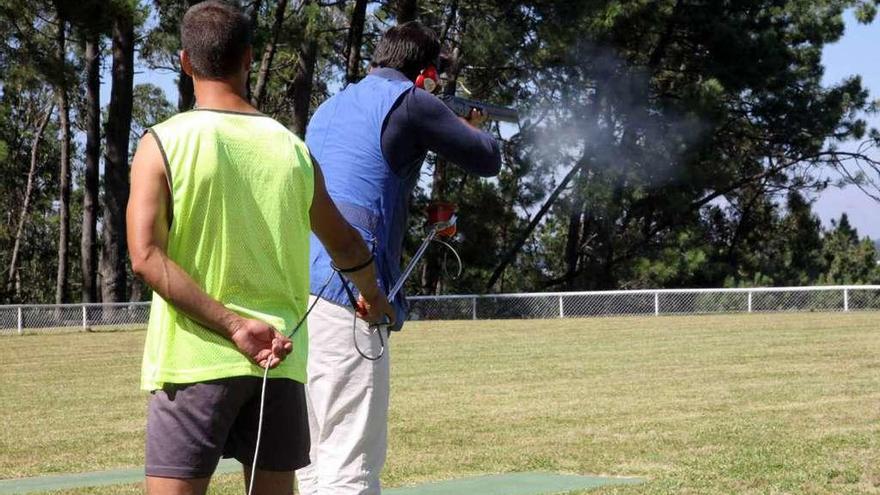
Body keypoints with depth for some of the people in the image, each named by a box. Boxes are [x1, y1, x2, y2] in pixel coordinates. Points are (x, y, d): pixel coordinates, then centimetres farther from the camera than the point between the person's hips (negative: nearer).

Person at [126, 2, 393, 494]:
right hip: (281, 360, 4)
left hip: (195, 359, -3)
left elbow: (146, 258, -14)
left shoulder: (163, 143, -3)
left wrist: (233, 325, -17)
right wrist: (372, 294, 38)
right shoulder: (291, 147, 7)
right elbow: (346, 245, 19)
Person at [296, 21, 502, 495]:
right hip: (342, 294, -8)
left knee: (315, 457, 14)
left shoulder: (330, 107, 22)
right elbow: (488, 161, 10)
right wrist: (473, 130, 32)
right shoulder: (410, 101, 0)